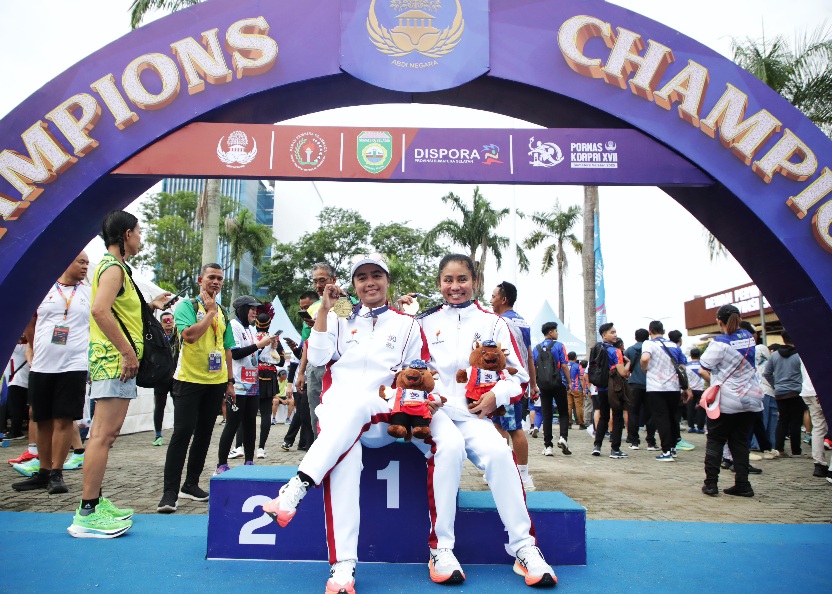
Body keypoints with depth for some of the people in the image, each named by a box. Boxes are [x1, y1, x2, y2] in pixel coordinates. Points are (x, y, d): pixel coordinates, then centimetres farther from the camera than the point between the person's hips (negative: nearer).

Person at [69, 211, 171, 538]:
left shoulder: (114, 266, 21)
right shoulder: (113, 267, -11)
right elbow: (100, 310, -25)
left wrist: (150, 305, 20)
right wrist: (128, 351, -24)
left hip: (115, 361, 11)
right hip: (115, 360, -11)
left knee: (104, 434, 13)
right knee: (103, 434, -10)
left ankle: (95, 502, 21)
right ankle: (87, 514, -6)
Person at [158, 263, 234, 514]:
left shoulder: (223, 312, 13)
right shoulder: (187, 305, -4)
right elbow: (189, 335, -22)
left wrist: (230, 382, 13)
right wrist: (210, 311, -13)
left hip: (216, 382, 6)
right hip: (189, 380, -6)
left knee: (204, 434, 10)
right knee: (182, 434, -8)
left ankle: (191, 484, 22)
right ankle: (170, 492, -3)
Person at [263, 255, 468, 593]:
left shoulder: (406, 324, 16)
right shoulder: (340, 318, 18)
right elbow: (316, 358, 3)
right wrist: (325, 308, 0)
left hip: (384, 420, 0)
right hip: (340, 415, 0)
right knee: (344, 452, -38)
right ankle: (343, 566, -40)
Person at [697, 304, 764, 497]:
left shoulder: (720, 342, -14)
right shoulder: (749, 337, 5)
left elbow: (703, 370, -16)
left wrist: (716, 383, 2)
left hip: (726, 400, -5)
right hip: (751, 398, 6)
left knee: (715, 441, 5)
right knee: (740, 441, 12)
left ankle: (711, 483, 4)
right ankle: (742, 484, 11)